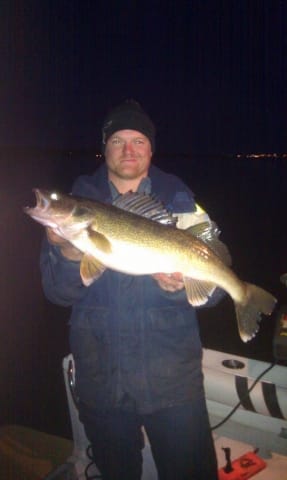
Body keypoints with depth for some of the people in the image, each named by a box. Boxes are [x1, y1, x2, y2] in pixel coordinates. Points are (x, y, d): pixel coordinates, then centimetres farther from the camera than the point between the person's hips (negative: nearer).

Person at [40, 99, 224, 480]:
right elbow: (58, 293, -4)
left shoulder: (178, 201, -2)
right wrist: (70, 257, -24)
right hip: (100, 375, 2)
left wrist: (182, 286, -26)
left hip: (172, 376, -1)